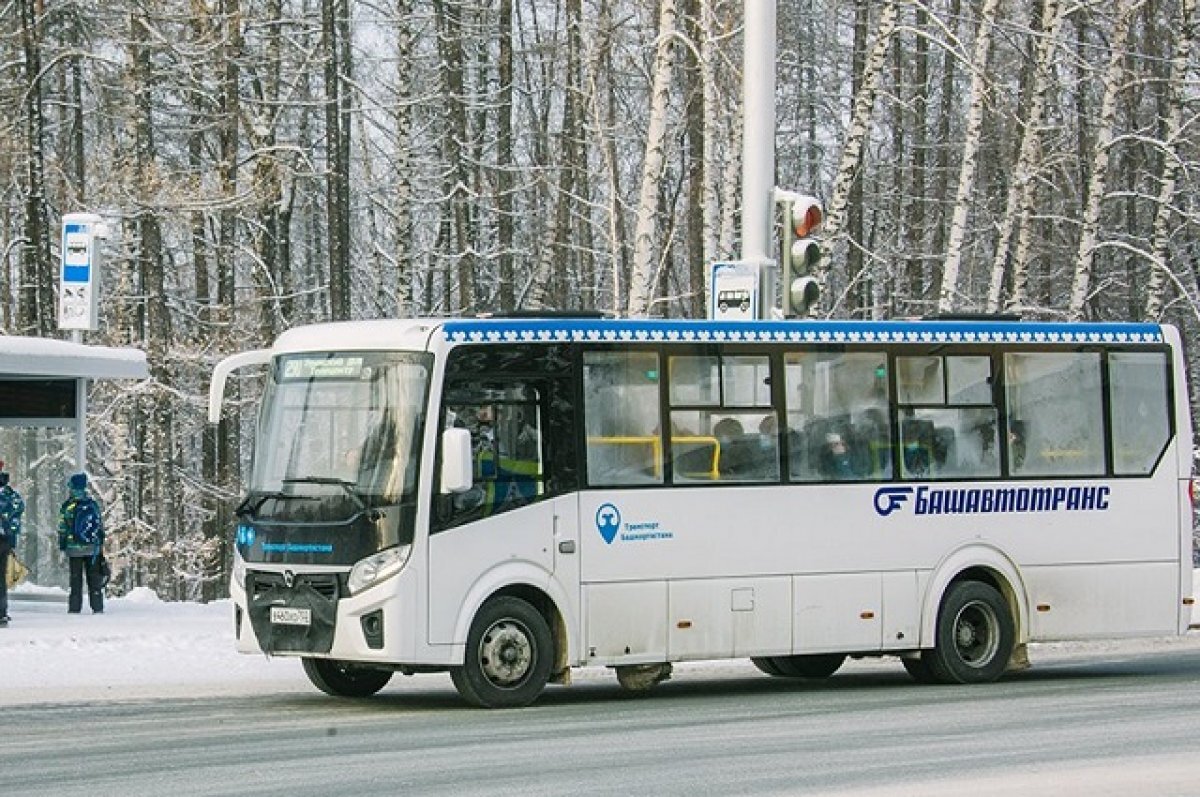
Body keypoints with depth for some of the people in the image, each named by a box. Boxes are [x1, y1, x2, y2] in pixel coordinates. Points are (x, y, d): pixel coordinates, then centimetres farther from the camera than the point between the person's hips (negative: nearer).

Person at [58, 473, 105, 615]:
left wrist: (62, 547, 6)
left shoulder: (67, 507, -7)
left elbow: (63, 529, -3)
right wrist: (101, 545, 14)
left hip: (74, 548, -2)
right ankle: (97, 607, 5)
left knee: (76, 579, 4)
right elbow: (101, 527, 6)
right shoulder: (93, 504, 0)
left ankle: (74, 608, 3)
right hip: (93, 548, 2)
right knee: (94, 578, 7)